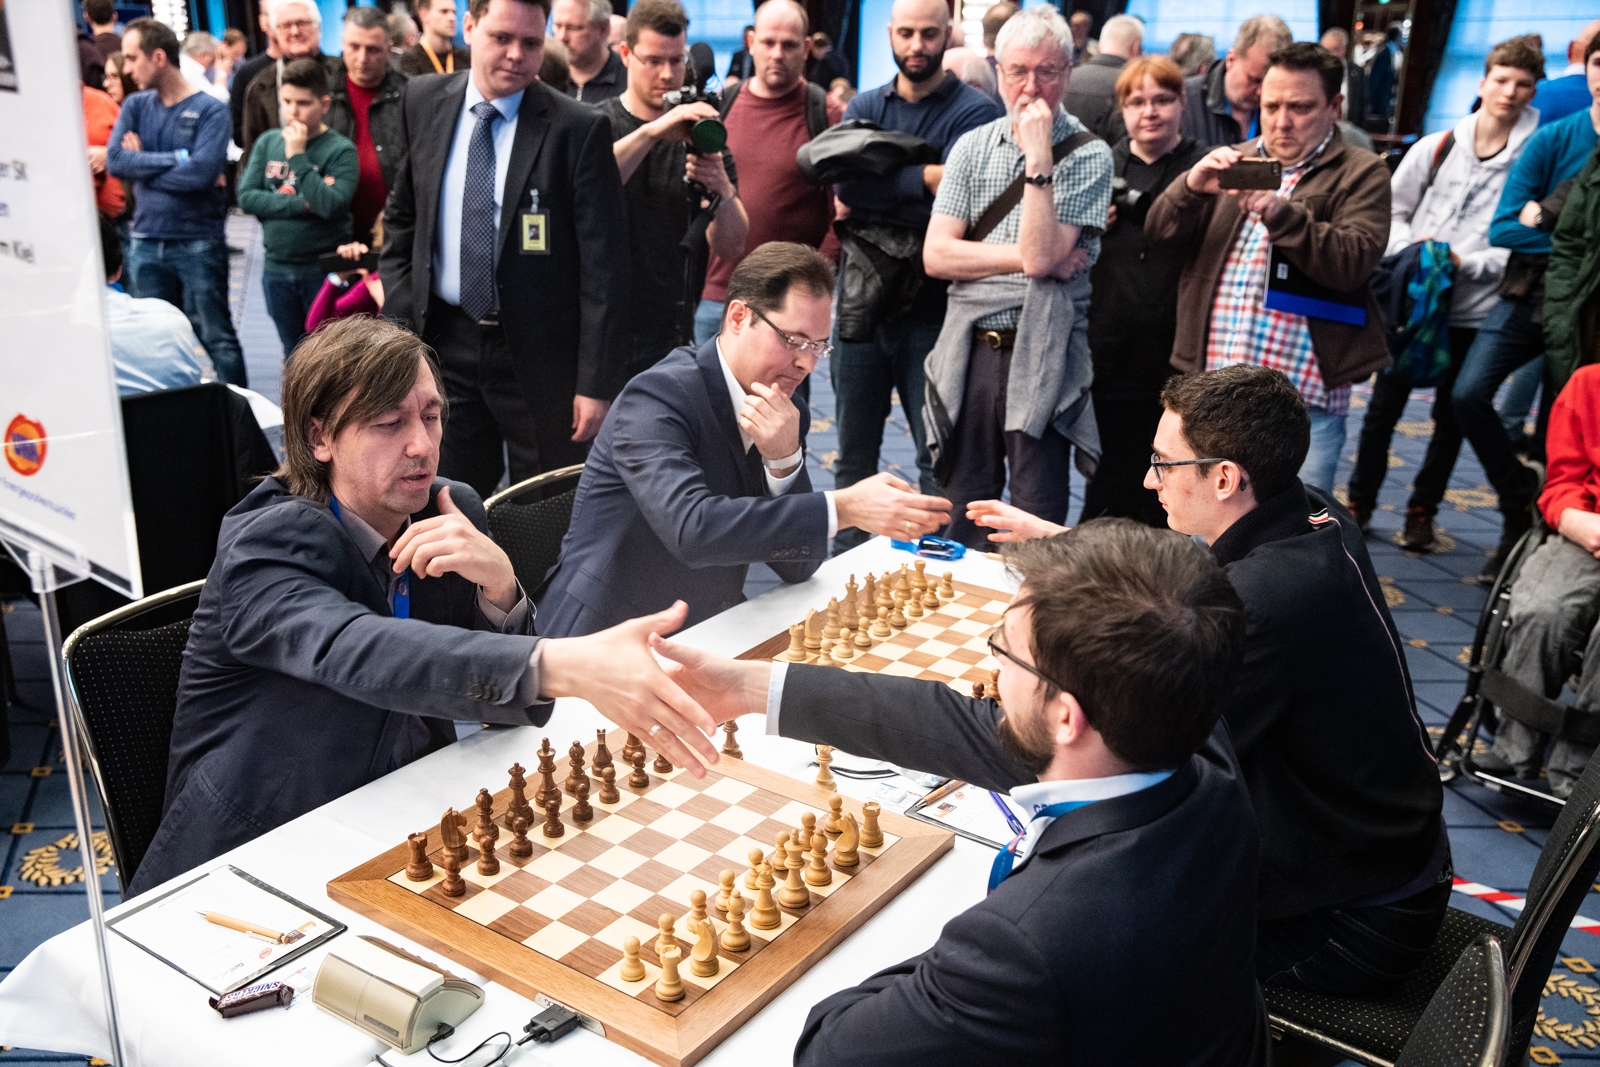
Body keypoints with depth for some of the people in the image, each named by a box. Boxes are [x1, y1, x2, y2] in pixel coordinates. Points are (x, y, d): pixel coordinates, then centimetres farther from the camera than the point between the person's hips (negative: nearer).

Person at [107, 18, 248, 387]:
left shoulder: (210, 109, -6)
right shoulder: (135, 105, 9)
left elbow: (202, 172, -19)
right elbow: (114, 161, -4)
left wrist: (143, 164, -7)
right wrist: (178, 157, -11)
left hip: (199, 242, -5)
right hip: (146, 243, 5)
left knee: (217, 338, -1)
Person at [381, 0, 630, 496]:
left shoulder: (579, 129, -11)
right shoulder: (424, 101, 3)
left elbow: (603, 265, -11)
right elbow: (401, 217, 15)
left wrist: (596, 382, -13)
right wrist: (398, 322, 5)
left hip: (540, 353, -3)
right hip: (445, 343, 4)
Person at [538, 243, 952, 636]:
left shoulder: (787, 415, 2)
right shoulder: (658, 398, -17)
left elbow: (798, 566, -2)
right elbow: (692, 529, -33)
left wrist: (784, 460, -17)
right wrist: (843, 508, -34)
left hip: (710, 636, 6)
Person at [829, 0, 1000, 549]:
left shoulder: (974, 111, -3)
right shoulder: (864, 107, 10)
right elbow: (845, 181, -8)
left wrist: (883, 187, -16)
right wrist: (924, 177, -14)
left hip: (929, 309, -4)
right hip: (861, 303, 4)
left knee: (938, 457, 2)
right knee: (853, 454, 13)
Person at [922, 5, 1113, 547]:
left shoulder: (1088, 155, -3)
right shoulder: (973, 146, 8)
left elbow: (1040, 257, -16)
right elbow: (936, 255, -2)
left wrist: (1039, 157, -15)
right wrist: (1030, 256, -9)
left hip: (1041, 357, -3)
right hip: (969, 351, 4)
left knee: (1036, 529, -1)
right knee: (963, 517, 11)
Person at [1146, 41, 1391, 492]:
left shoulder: (1362, 173, 4)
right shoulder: (1234, 164, 18)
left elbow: (1353, 261, -13)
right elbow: (1159, 230, 6)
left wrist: (1280, 213, -26)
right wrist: (1192, 186, -15)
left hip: (1303, 397, -4)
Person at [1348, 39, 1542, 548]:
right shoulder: (1436, 147, 2)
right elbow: (1392, 210, 9)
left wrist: (1465, 262, -15)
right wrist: (1410, 252, -8)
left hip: (1474, 311, -1)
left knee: (1451, 416, 7)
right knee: (1383, 406, 8)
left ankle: (1422, 511, 21)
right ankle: (1360, 501, 21)